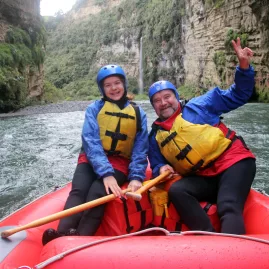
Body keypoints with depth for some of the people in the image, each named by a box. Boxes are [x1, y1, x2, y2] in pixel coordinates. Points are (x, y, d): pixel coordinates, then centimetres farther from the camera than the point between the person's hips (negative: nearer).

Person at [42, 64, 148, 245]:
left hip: (119, 162, 0)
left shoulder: (138, 113, 5)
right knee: (78, 191, -29)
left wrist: (136, 177, -18)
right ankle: (62, 235, -42)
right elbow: (91, 142, -12)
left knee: (97, 193, -29)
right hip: (91, 159, 1)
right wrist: (105, 173, -28)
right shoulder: (94, 109, 1)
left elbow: (140, 149, 1)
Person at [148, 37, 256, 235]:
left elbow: (237, 96, 9)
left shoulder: (199, 105, 6)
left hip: (234, 161, -3)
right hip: (203, 178, 4)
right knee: (176, 191, -24)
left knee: (228, 208, -27)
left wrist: (244, 66, -6)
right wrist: (161, 168, -4)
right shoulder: (156, 136, 15)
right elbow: (156, 164, 20)